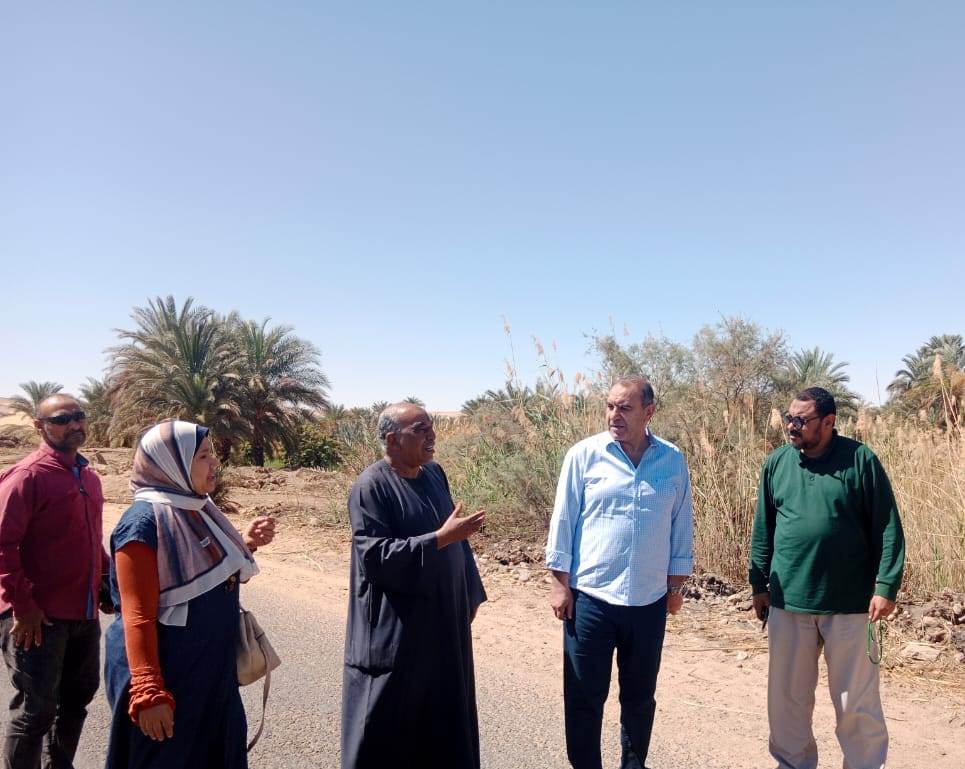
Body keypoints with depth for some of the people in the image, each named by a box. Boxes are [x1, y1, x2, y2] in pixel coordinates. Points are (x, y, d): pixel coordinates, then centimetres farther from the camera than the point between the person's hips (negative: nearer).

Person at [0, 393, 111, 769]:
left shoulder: (89, 477, 10)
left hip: (85, 613, 8)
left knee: (77, 698, 20)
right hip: (39, 617, -8)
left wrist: (110, 576, 11)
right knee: (36, 710, 3)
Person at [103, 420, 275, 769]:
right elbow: (138, 615, -22)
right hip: (166, 674, -8)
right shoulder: (145, 521, -20)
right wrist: (148, 693, -23)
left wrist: (246, 544, 1)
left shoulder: (198, 508, 4)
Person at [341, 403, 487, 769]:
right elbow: (375, 556, -23)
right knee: (388, 721, 6)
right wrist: (440, 539, -27)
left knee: (444, 710, 17)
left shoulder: (434, 474, 4)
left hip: (443, 617, 7)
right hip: (395, 630, -7)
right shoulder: (371, 487, -17)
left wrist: (470, 594, 14)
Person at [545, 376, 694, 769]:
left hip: (649, 601, 3)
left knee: (640, 696, 18)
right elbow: (563, 520, -4)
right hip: (590, 596, -2)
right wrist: (560, 583, -5)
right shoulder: (584, 454, -6)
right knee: (584, 696, 7)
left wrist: (676, 586, 10)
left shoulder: (673, 460, 1)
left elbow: (682, 526, 8)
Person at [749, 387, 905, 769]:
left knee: (856, 702, 9)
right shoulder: (776, 463, 3)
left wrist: (886, 586, -9)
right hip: (788, 601, 3)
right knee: (787, 697, 14)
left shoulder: (860, 460, -7)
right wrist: (759, 584, 9)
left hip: (849, 603, -3)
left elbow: (887, 528, -4)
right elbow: (763, 529, 9)